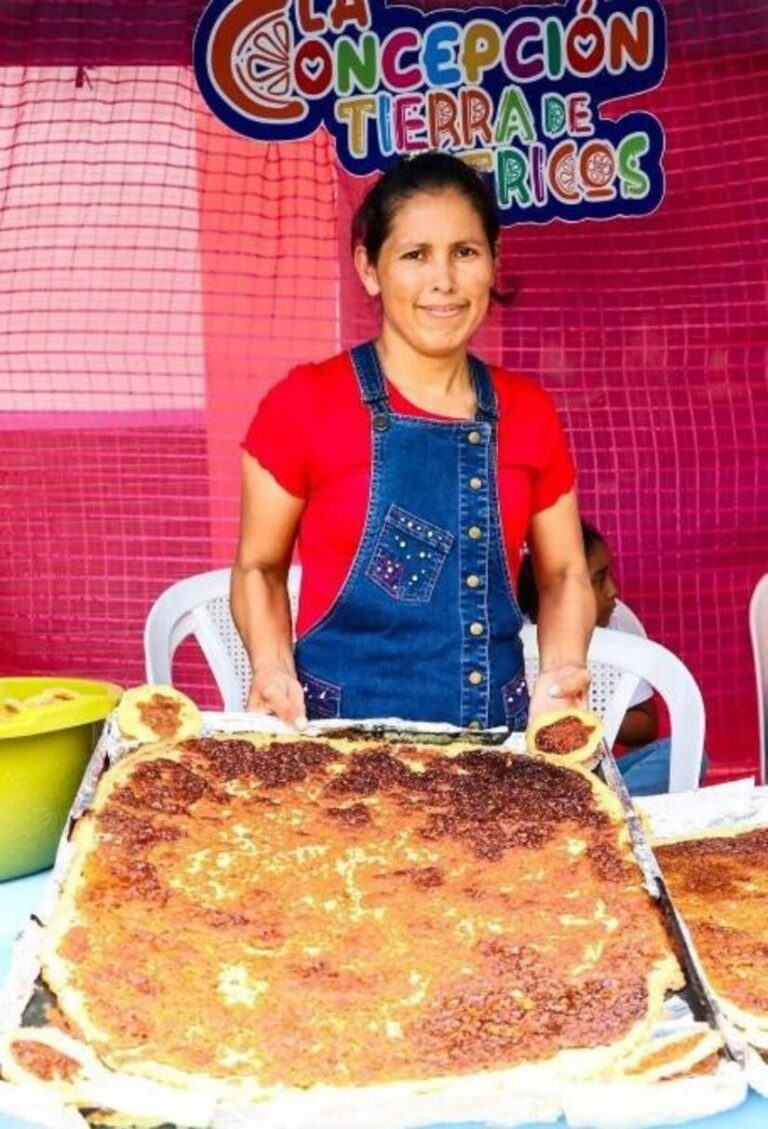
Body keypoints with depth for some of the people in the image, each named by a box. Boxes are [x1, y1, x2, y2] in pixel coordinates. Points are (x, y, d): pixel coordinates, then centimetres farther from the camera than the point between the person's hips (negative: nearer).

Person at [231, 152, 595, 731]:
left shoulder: (528, 412, 4)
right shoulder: (304, 403, -6)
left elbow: (564, 573, 11)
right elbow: (259, 567, 2)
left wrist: (561, 673, -7)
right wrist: (275, 672, -15)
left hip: (496, 729, 3)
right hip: (339, 729, -2)